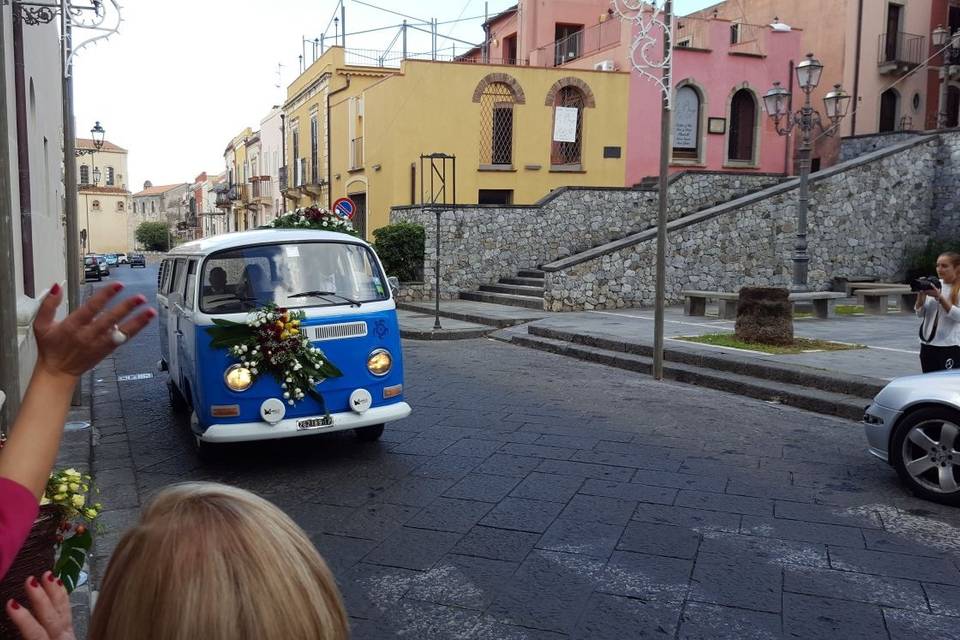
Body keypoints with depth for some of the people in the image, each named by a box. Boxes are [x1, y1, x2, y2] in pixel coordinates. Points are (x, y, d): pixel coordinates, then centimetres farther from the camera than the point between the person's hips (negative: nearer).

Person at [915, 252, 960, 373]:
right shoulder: (934, 284, 9)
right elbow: (920, 313, 8)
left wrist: (939, 297, -21)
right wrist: (920, 295, -8)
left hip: (950, 346, -5)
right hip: (927, 344, 5)